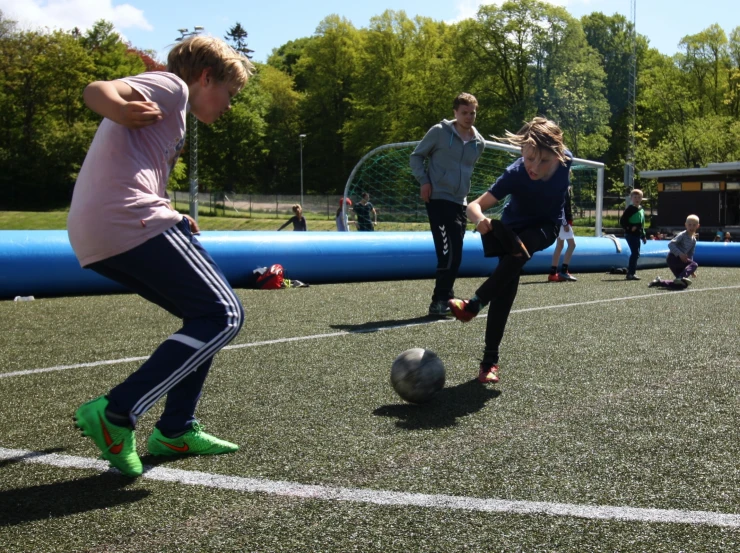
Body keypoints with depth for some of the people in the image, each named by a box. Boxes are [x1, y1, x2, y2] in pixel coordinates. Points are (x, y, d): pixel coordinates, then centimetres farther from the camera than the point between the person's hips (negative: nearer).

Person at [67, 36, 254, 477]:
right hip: (129, 222, -10)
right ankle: (116, 414, -16)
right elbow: (98, 90, -15)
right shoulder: (172, 85, 5)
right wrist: (122, 111, -38)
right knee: (224, 316, -9)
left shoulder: (165, 110, 33)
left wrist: (172, 222, 27)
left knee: (206, 315, 18)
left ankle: (176, 430, 15)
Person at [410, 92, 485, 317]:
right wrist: (424, 181, -10)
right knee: (448, 252, -14)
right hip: (438, 199, -6)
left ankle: (445, 298, 21)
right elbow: (416, 156, 2)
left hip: (460, 203, 6)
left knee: (455, 255, 9)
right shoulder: (439, 132, -5)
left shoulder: (479, 143, 9)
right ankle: (439, 300, -7)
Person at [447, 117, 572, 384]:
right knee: (505, 289, -10)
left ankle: (474, 305, -26)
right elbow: (474, 205, -39)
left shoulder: (565, 158, -26)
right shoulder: (515, 174, -34)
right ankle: (490, 359, -4)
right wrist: (480, 219, -62)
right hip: (514, 227, -1)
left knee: (518, 250, -33)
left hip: (546, 227, 1)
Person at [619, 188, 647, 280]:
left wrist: (643, 236, 23)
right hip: (630, 234, -9)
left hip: (637, 235, 9)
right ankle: (631, 273, -16)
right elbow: (622, 220, -13)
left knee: (636, 254, 12)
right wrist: (629, 228, -21)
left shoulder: (641, 209, 15)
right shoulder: (630, 209, -9)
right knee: (635, 252, -15)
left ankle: (630, 272, 21)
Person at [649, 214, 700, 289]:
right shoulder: (682, 235, -8)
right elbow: (670, 244, -20)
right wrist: (680, 254, -30)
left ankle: (659, 282, 11)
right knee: (695, 264, -25)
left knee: (683, 285, 2)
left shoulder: (693, 240, 14)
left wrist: (691, 270, 13)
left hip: (679, 260, 8)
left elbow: (690, 255, 20)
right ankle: (682, 277, -45)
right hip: (672, 258, -8)